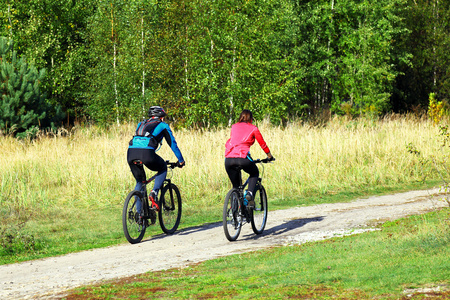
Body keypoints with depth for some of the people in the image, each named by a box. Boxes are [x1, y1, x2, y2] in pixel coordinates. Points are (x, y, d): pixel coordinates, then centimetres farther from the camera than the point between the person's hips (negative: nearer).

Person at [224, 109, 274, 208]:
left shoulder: (234, 127, 22)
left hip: (229, 159, 3)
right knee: (254, 174, 26)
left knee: (236, 186, 19)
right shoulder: (253, 128, 13)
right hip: (243, 158, -3)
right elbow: (262, 144, 21)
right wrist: (269, 156, 37)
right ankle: (249, 193, 0)